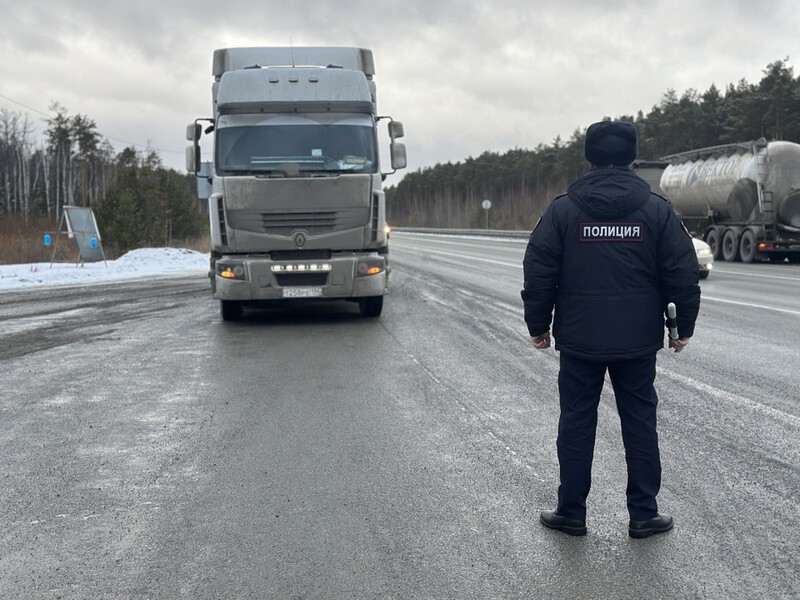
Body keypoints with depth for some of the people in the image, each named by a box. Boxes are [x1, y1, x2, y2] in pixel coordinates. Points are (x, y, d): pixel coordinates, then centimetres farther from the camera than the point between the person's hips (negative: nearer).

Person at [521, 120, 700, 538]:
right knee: (640, 425, 10)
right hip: (638, 342, 1)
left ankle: (571, 513, 16)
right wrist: (684, 326, 10)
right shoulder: (657, 209, -2)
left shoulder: (562, 210, -3)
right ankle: (643, 515, 16)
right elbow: (683, 273, -1)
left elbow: (539, 274, -2)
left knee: (576, 424, 9)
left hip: (579, 340, 0)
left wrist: (538, 326, 8)